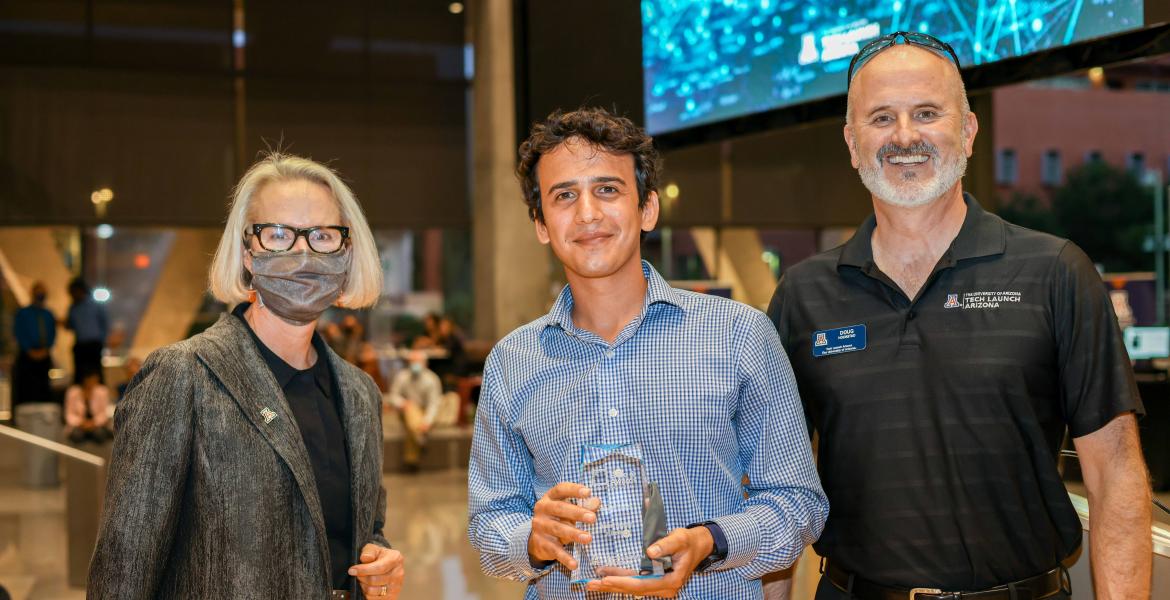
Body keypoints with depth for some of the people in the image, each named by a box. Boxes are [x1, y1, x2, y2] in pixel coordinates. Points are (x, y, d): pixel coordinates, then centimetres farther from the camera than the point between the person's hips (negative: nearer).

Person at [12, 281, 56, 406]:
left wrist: (46, 349, -6)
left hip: (44, 357, 3)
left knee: (44, 390, -2)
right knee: (26, 390, -11)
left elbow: (52, 334, 11)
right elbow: (18, 334, -1)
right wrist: (30, 351, -10)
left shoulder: (49, 315, 16)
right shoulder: (22, 313, 6)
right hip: (26, 356, -3)